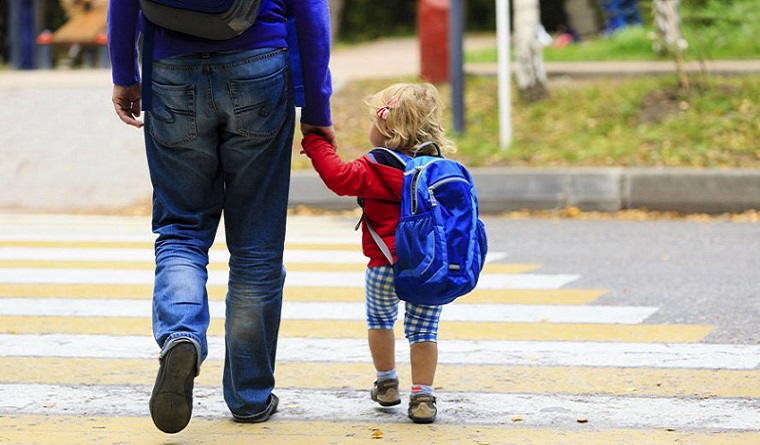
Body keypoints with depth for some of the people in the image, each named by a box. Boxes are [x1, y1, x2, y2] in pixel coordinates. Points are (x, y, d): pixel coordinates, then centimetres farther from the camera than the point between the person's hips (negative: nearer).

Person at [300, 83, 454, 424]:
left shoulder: (377, 168, -13)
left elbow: (340, 177, -21)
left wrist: (315, 143, -12)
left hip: (385, 266, -3)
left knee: (379, 319, 22)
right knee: (422, 329, 8)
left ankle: (387, 383, 32)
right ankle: (422, 397, 2)